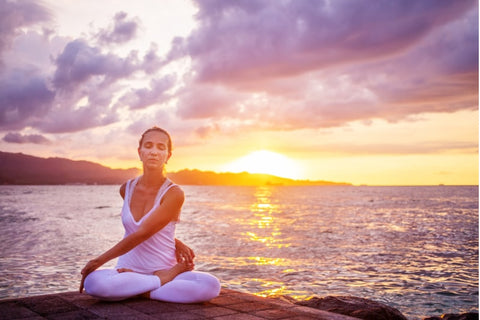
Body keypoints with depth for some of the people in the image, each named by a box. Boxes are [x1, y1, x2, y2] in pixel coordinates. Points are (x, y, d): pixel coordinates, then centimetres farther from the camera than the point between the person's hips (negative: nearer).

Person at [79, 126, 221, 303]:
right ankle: (163, 281, -11)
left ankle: (142, 292, -18)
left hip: (163, 269, -3)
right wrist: (177, 243, 1)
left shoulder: (174, 194, -11)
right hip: (128, 271, 3)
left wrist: (99, 260, -12)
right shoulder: (126, 189, 5)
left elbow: (141, 234, -15)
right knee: (92, 283, -32)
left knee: (212, 285, -31)